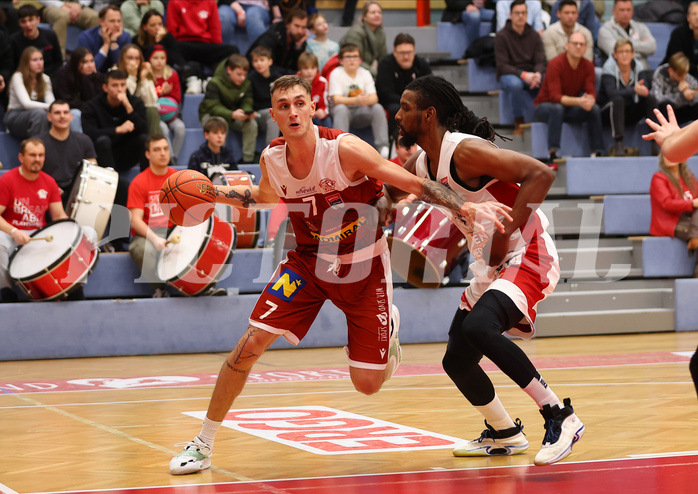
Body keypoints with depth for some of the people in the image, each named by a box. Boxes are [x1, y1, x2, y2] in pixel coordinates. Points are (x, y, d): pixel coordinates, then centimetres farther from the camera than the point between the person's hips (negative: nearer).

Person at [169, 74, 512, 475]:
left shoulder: (345, 149, -25)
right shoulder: (272, 160, -10)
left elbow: (413, 184, -21)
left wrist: (467, 208, -31)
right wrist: (213, 193, 1)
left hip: (364, 267, -3)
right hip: (309, 261, 3)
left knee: (368, 384, -3)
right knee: (252, 343, -13)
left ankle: (388, 329, 35)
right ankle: (203, 444, 1)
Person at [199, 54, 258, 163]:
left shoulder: (246, 83, -6)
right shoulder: (214, 84, -23)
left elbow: (247, 103, -7)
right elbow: (213, 107, -27)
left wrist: (248, 113, -34)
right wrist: (232, 115, -44)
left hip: (234, 115, 5)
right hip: (210, 114, -5)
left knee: (252, 124, -23)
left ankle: (248, 159, -16)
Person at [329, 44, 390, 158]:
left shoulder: (365, 73, 5)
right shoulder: (336, 74, -6)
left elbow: (374, 98, -6)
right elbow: (337, 99, -19)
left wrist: (366, 100, -33)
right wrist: (356, 100, -37)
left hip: (361, 113, 3)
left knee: (378, 108, -25)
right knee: (341, 109, -36)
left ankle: (383, 147, -28)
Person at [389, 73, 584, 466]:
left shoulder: (465, 151, -19)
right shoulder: (421, 165, 9)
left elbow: (541, 173, -27)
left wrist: (504, 234, -27)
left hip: (527, 255, -10)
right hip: (491, 265, 10)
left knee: (479, 327, -33)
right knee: (457, 361, 9)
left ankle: (561, 418, -25)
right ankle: (504, 435, 33)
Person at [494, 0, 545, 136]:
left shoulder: (534, 36, 8)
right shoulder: (501, 36, -5)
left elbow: (541, 61, 1)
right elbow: (502, 66, -11)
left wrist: (537, 74, -24)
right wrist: (523, 75, -26)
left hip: (530, 75, 3)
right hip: (508, 75, -3)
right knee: (514, 84, -40)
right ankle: (518, 122, -22)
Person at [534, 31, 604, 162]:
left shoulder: (588, 66, -5)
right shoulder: (556, 64, -22)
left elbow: (591, 92, -12)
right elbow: (555, 96, -30)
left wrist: (590, 100, -38)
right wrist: (578, 101, -45)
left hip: (569, 108, 5)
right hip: (544, 106, -5)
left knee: (594, 109, -20)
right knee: (557, 108, -38)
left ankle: (597, 152, -19)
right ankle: (553, 153, -42)